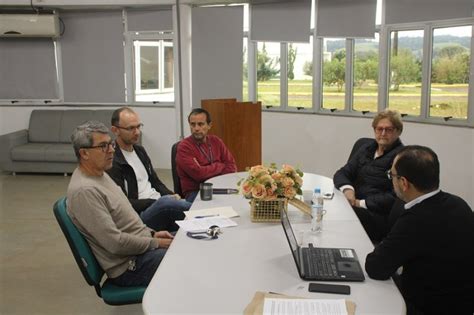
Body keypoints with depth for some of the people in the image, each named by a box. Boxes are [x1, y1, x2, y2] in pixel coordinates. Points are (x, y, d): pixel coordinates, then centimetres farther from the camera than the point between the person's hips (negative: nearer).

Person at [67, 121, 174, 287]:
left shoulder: (100, 174, 9)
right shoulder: (84, 190, -24)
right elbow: (115, 242, -25)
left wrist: (151, 233, 7)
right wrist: (156, 243, -16)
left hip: (143, 244, 10)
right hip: (130, 266, -10)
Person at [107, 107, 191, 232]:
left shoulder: (140, 150, 17)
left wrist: (171, 196, 3)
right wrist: (154, 202, -18)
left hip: (160, 203, 8)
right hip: (140, 215, -8)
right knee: (165, 202, -38)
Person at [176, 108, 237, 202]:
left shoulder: (216, 141, 11)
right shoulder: (184, 147, -7)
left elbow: (231, 166, 6)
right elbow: (198, 173, -18)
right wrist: (219, 166, -1)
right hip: (194, 192, -5)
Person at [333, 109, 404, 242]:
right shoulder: (367, 148, 17)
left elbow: (395, 197, -12)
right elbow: (341, 173, 13)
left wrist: (361, 203, -16)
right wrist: (347, 188, -9)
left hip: (379, 215, -6)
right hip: (353, 204, 6)